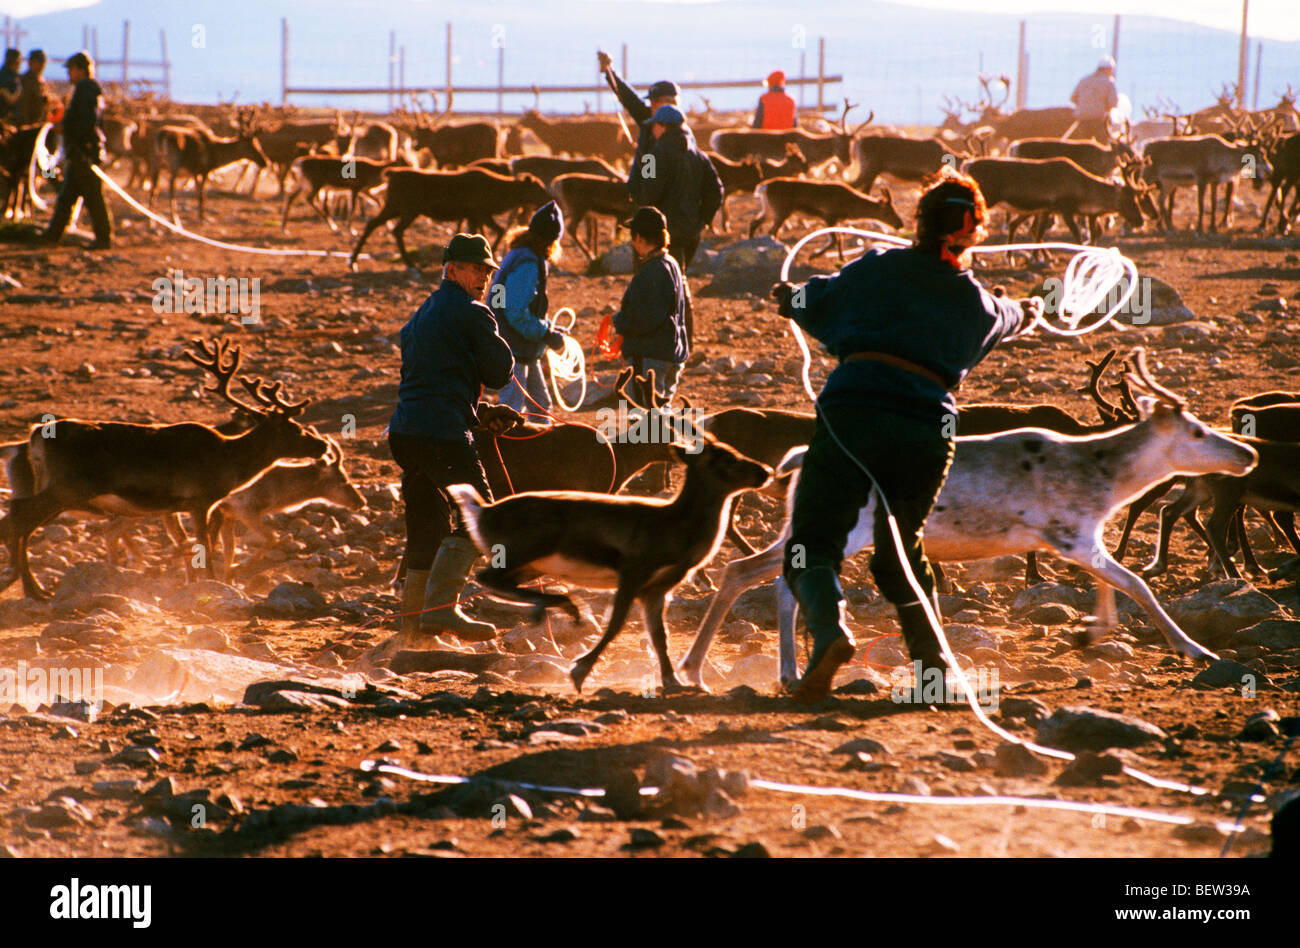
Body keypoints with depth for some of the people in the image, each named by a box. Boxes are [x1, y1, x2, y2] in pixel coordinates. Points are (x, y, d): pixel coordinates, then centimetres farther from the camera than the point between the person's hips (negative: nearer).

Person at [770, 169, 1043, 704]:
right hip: (929, 429, 3)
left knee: (813, 541, -2)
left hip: (852, 410, -3)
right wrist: (1026, 313, 66)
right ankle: (934, 665, 19)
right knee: (900, 553, 22)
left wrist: (791, 298, 48)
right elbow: (1004, 322, 41)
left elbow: (819, 307, 23)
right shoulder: (977, 305, 15)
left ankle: (830, 629, -29)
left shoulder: (875, 270, 7)